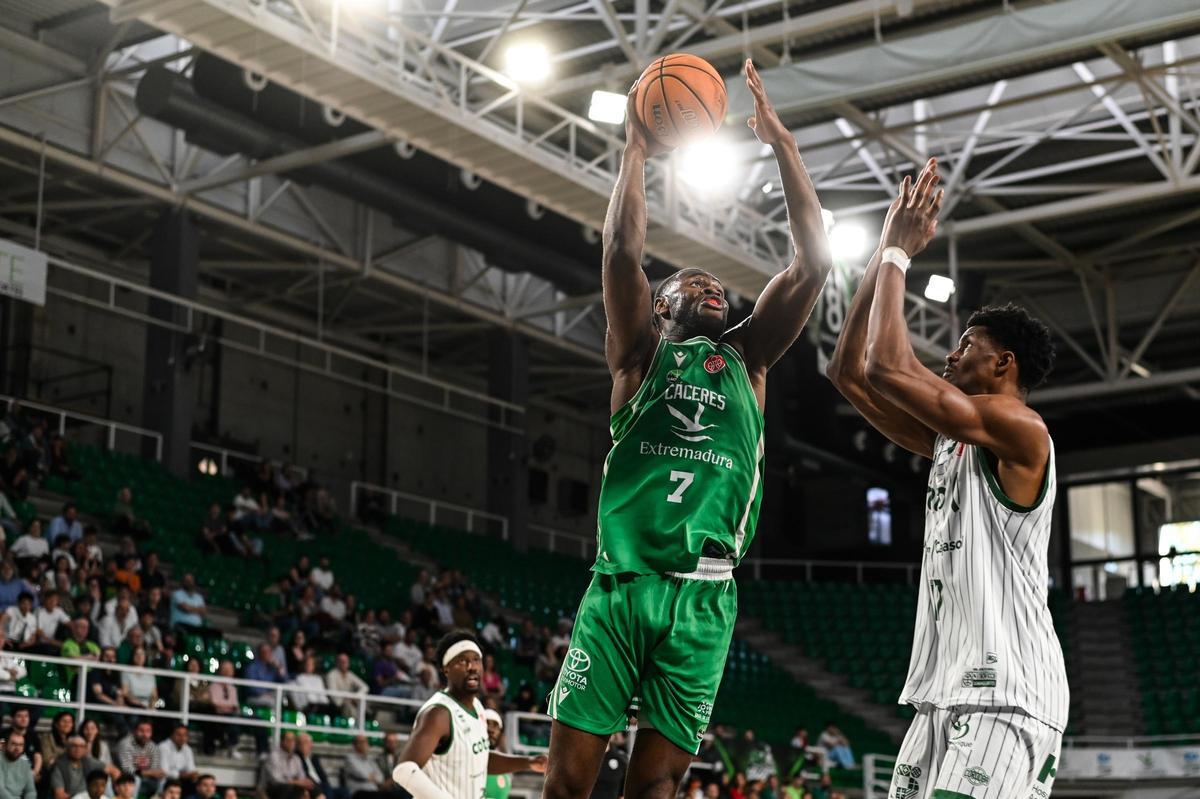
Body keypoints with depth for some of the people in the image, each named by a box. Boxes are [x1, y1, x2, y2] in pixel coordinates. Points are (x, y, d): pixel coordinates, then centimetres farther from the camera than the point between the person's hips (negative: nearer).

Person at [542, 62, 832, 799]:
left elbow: (814, 263, 9)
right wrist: (637, 151, 2)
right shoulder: (641, 350, 13)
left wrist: (783, 144, 7)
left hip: (703, 597, 2)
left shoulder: (746, 356, 17)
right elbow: (622, 253, -3)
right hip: (620, 583, -1)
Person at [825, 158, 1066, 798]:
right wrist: (884, 252, 15)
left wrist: (898, 254, -5)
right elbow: (849, 371, 18)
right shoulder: (948, 440, 18)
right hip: (943, 693, 9)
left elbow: (887, 367, -18)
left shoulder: (1020, 430, -8)